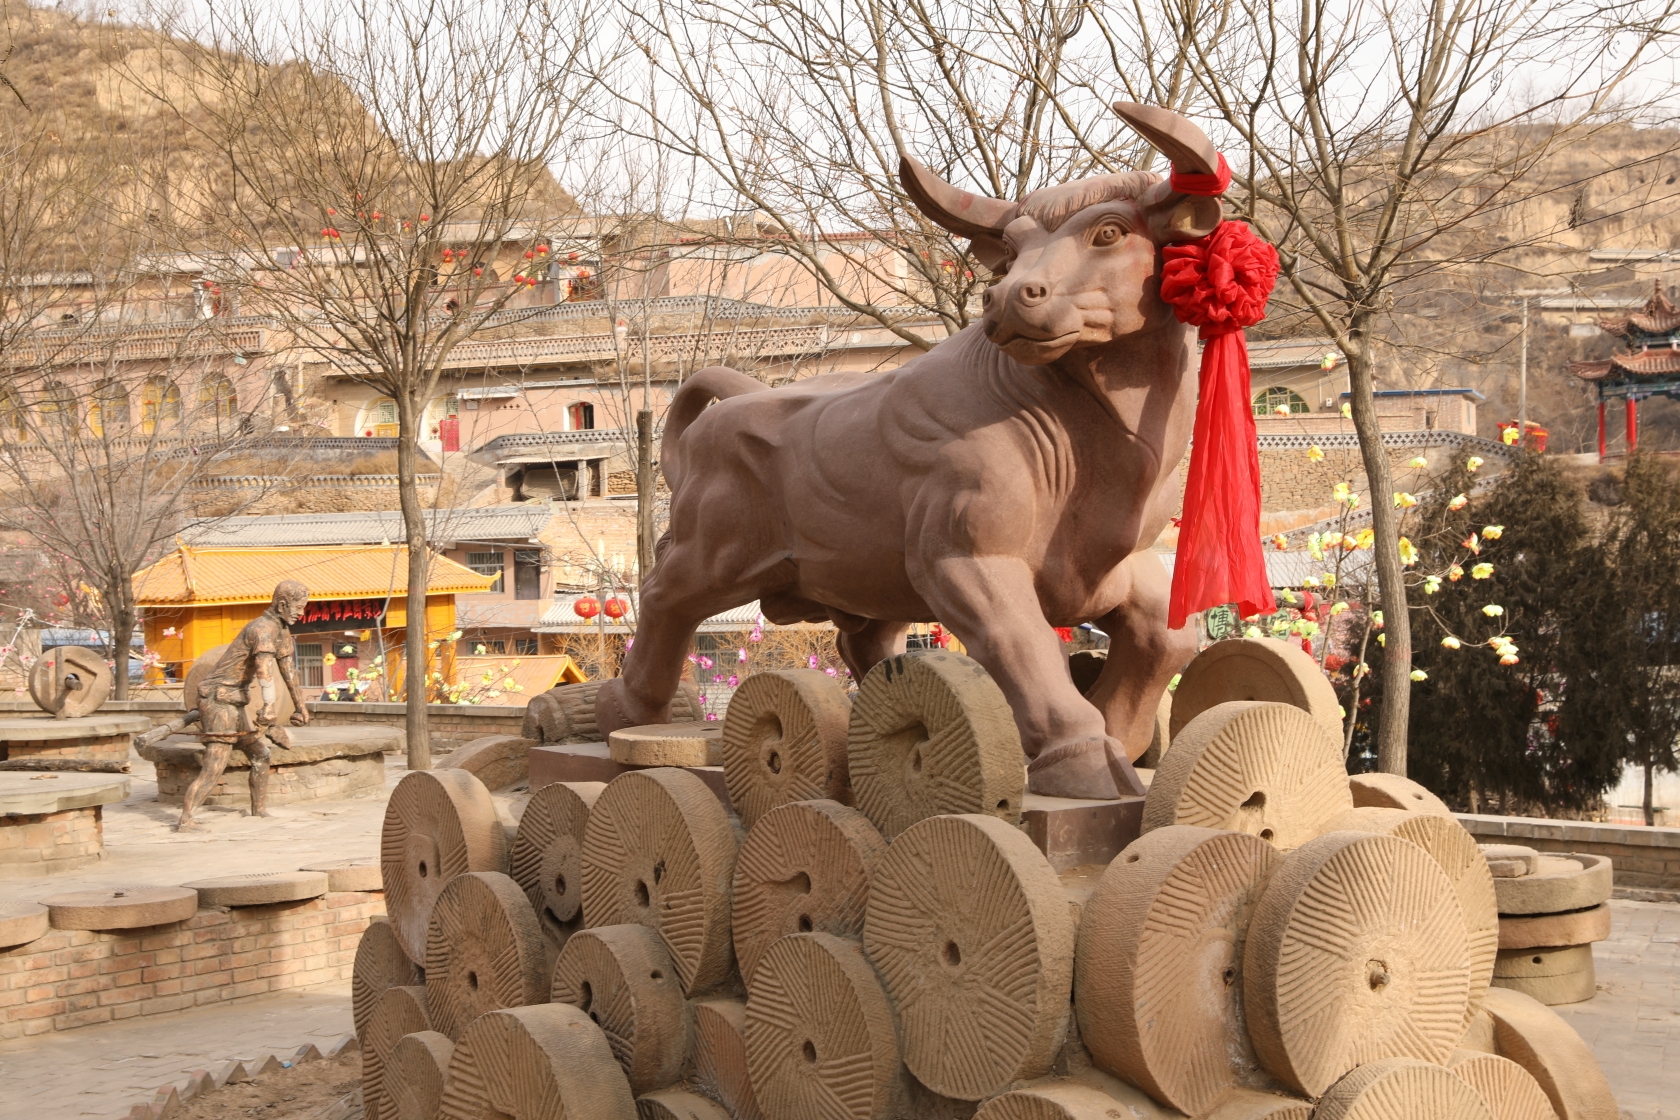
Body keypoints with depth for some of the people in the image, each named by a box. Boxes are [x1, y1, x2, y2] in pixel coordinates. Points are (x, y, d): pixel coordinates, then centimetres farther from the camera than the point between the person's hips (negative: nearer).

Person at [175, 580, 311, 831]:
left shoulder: (281, 629, 11)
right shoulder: (263, 628, -22)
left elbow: (288, 667, 24)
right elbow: (264, 667, -39)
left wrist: (299, 705, 29)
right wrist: (268, 706, -53)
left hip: (235, 704, 10)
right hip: (219, 700, -10)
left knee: (260, 755, 16)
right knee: (214, 767, -16)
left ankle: (259, 809, 27)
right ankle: (184, 820, -16)